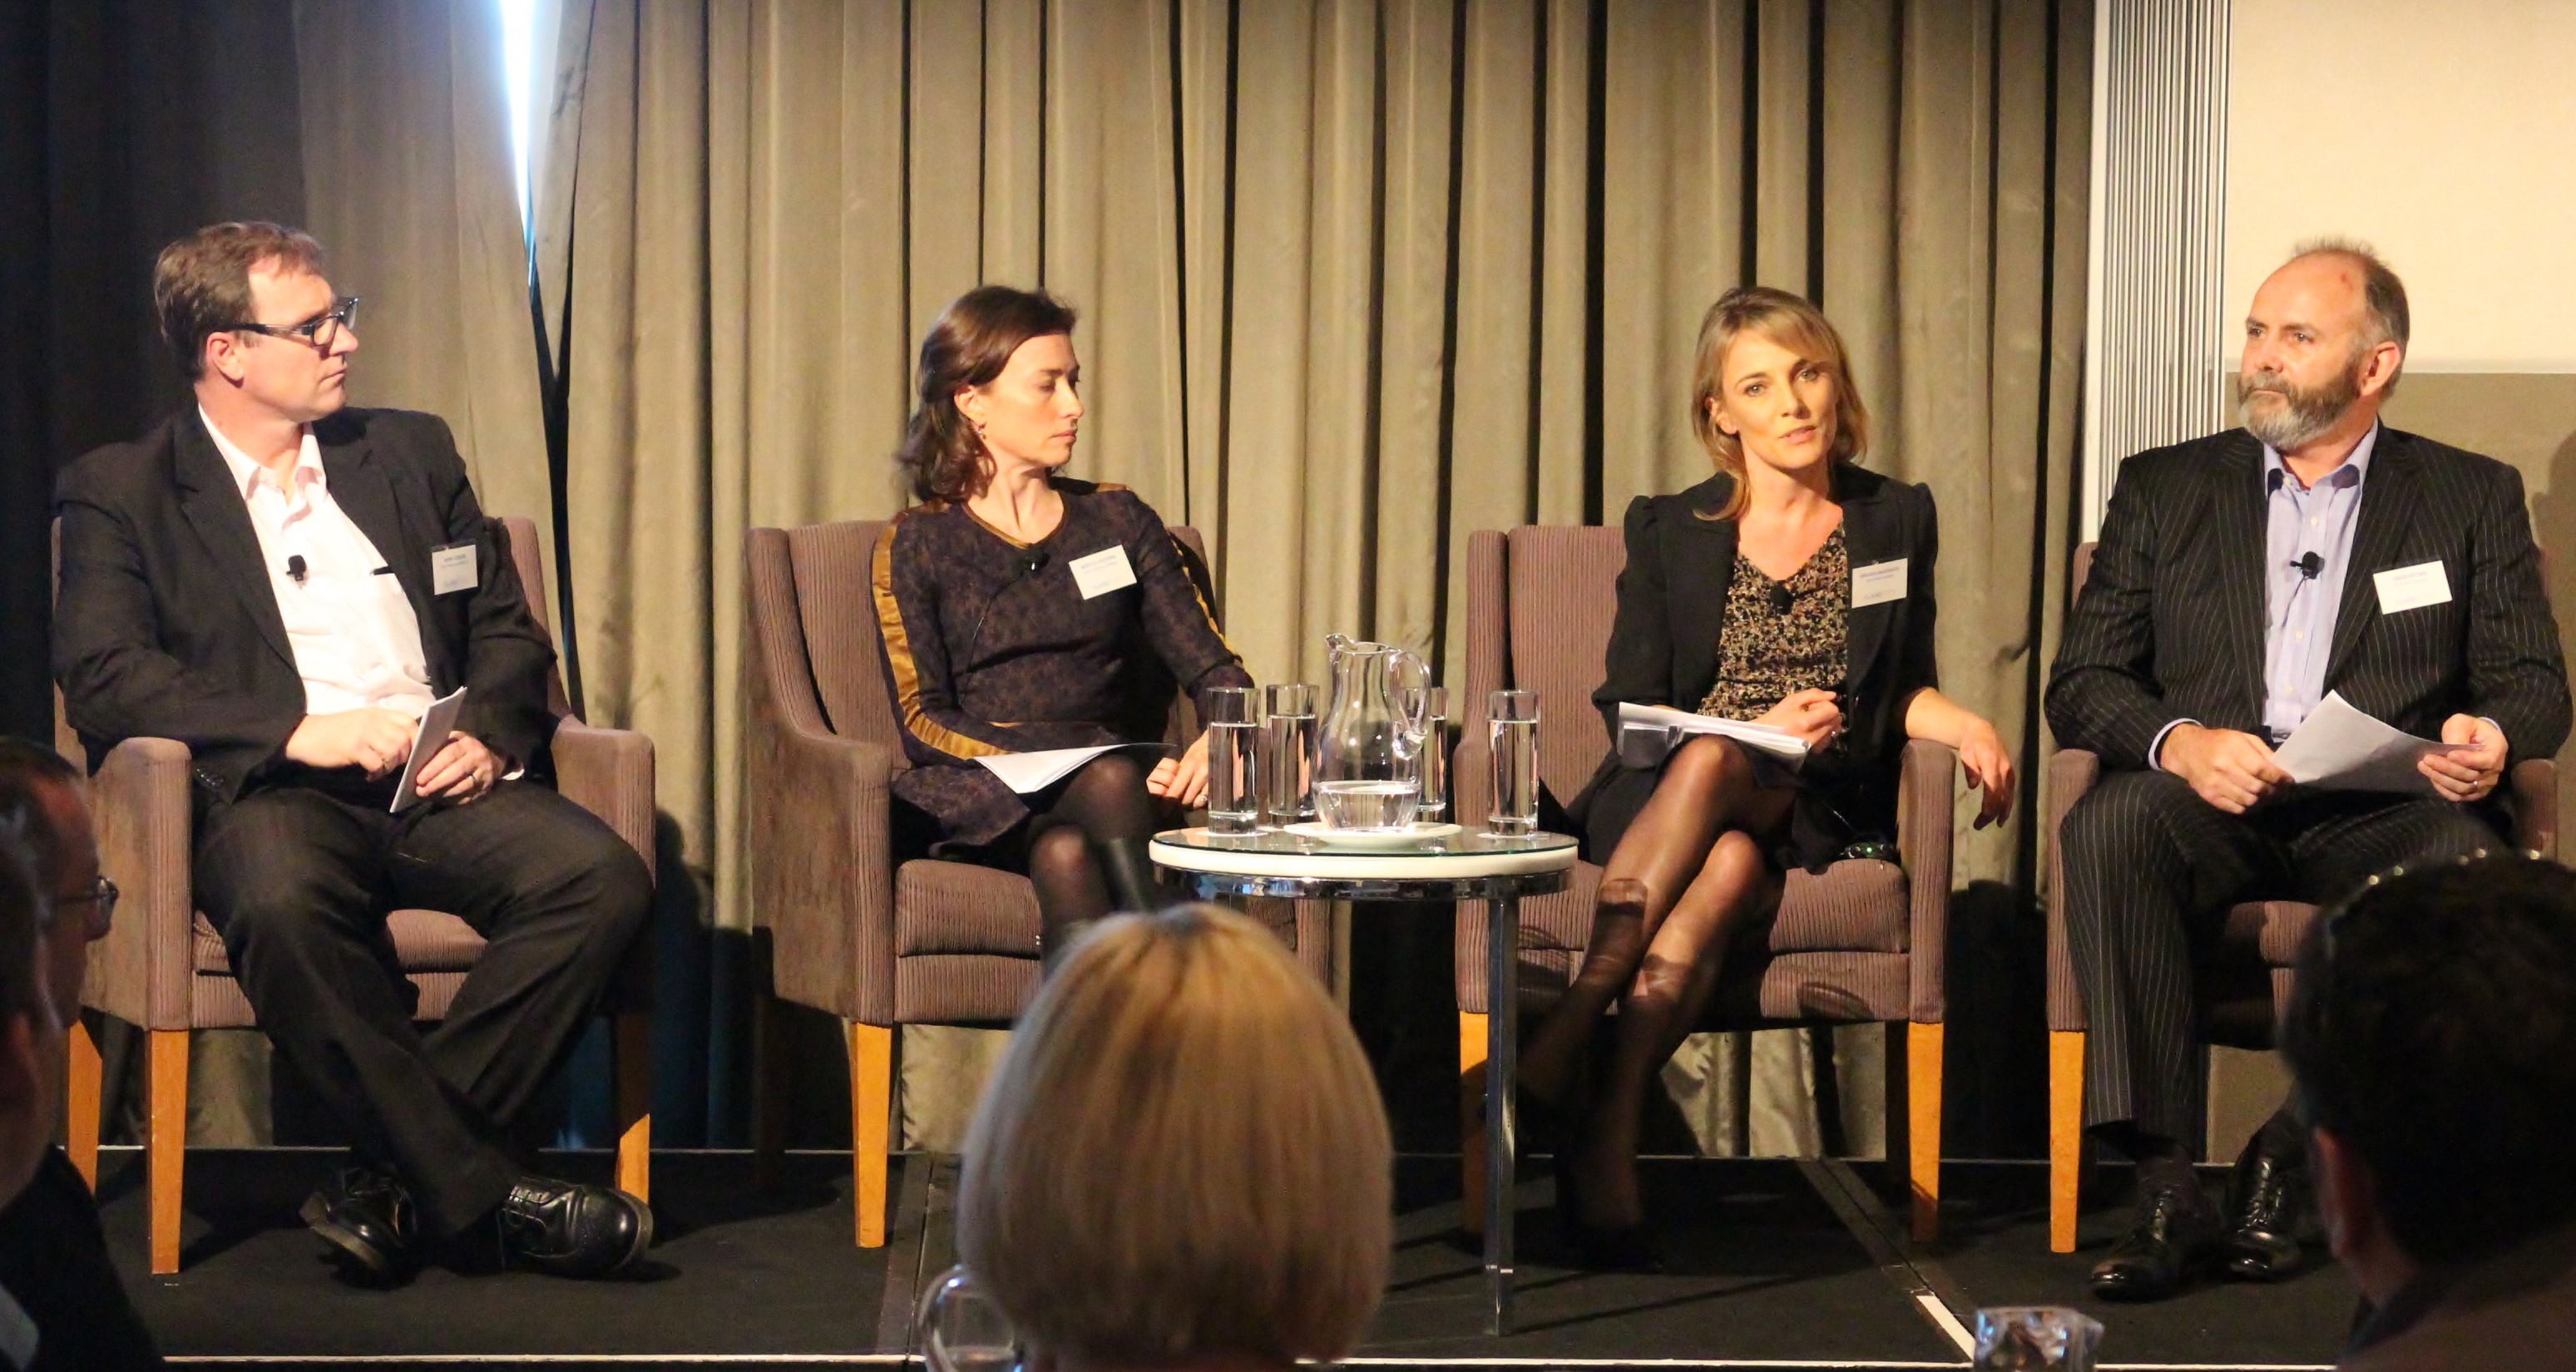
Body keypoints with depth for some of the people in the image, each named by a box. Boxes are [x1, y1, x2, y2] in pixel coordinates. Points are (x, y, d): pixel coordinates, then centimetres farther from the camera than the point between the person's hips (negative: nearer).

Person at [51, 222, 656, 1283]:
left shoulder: (410, 451, 22)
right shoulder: (121, 492, 9)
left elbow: (508, 629, 21)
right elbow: (101, 676, -6)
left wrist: (490, 737, -3)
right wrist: (300, 730, -17)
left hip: (439, 786, 4)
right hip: (272, 793, -3)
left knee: (602, 877, -28)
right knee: (280, 901, -39)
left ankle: (398, 1179, -24)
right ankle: (481, 1195, -29)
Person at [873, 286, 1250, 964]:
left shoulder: (1117, 521, 20)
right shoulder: (916, 546, 11)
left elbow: (1212, 667, 13)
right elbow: (923, 722, 0)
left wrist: (1221, 738, -12)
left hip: (1107, 784, 2)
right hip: (976, 804, -2)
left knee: (1066, 851, -36)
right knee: (1063, 852, -38)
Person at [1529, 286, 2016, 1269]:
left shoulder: (1895, 522, 15)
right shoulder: (1669, 532, 11)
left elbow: (1902, 691, 19)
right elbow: (1626, 709, 6)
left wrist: (1958, 721, -5)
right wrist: (1754, 730, -11)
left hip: (1817, 812, 0)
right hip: (1660, 799, 0)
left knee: (1709, 766, -36)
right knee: (1726, 860, -38)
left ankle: (1558, 1051, -44)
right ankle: (1607, 1145, -41)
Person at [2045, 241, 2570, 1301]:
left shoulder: (2473, 496, 15)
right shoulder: (2164, 488, 16)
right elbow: (2080, 684, 8)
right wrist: (2178, 741, -15)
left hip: (2376, 814, 0)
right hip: (2212, 805, 1)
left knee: (2465, 864, -34)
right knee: (2109, 826, -33)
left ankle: (2293, 1159, -19)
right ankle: (2165, 1188, -31)